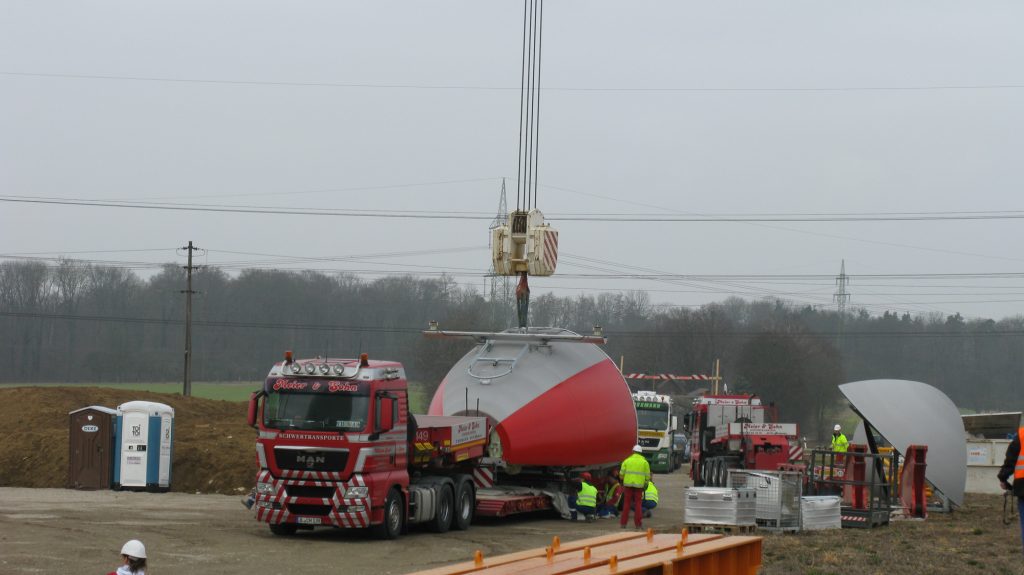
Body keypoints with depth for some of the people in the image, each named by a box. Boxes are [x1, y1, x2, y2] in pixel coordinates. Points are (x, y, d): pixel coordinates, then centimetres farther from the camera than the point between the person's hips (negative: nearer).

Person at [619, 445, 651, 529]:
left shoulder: (627, 461, 3)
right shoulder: (644, 462, 3)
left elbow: (621, 474, 3)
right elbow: (647, 476, 3)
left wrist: (623, 480, 20)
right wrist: (645, 484, 16)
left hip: (628, 484, 0)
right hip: (639, 485, 0)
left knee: (626, 504, 6)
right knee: (638, 504, 5)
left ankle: (623, 523, 5)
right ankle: (638, 523, 3)